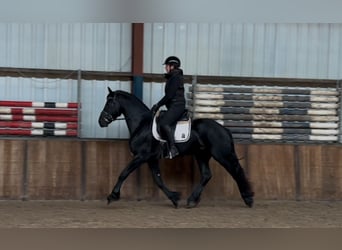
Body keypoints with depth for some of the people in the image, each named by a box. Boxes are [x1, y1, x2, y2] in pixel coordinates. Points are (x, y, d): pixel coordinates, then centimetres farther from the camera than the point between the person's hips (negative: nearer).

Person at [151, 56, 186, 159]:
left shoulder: (176, 78, -12)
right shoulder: (172, 78, 19)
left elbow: (169, 95, -17)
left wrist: (158, 105, -11)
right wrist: (158, 105, 16)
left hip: (177, 106, -11)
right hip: (173, 107, 11)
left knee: (164, 123, -27)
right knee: (157, 121, 11)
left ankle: (173, 149, -28)